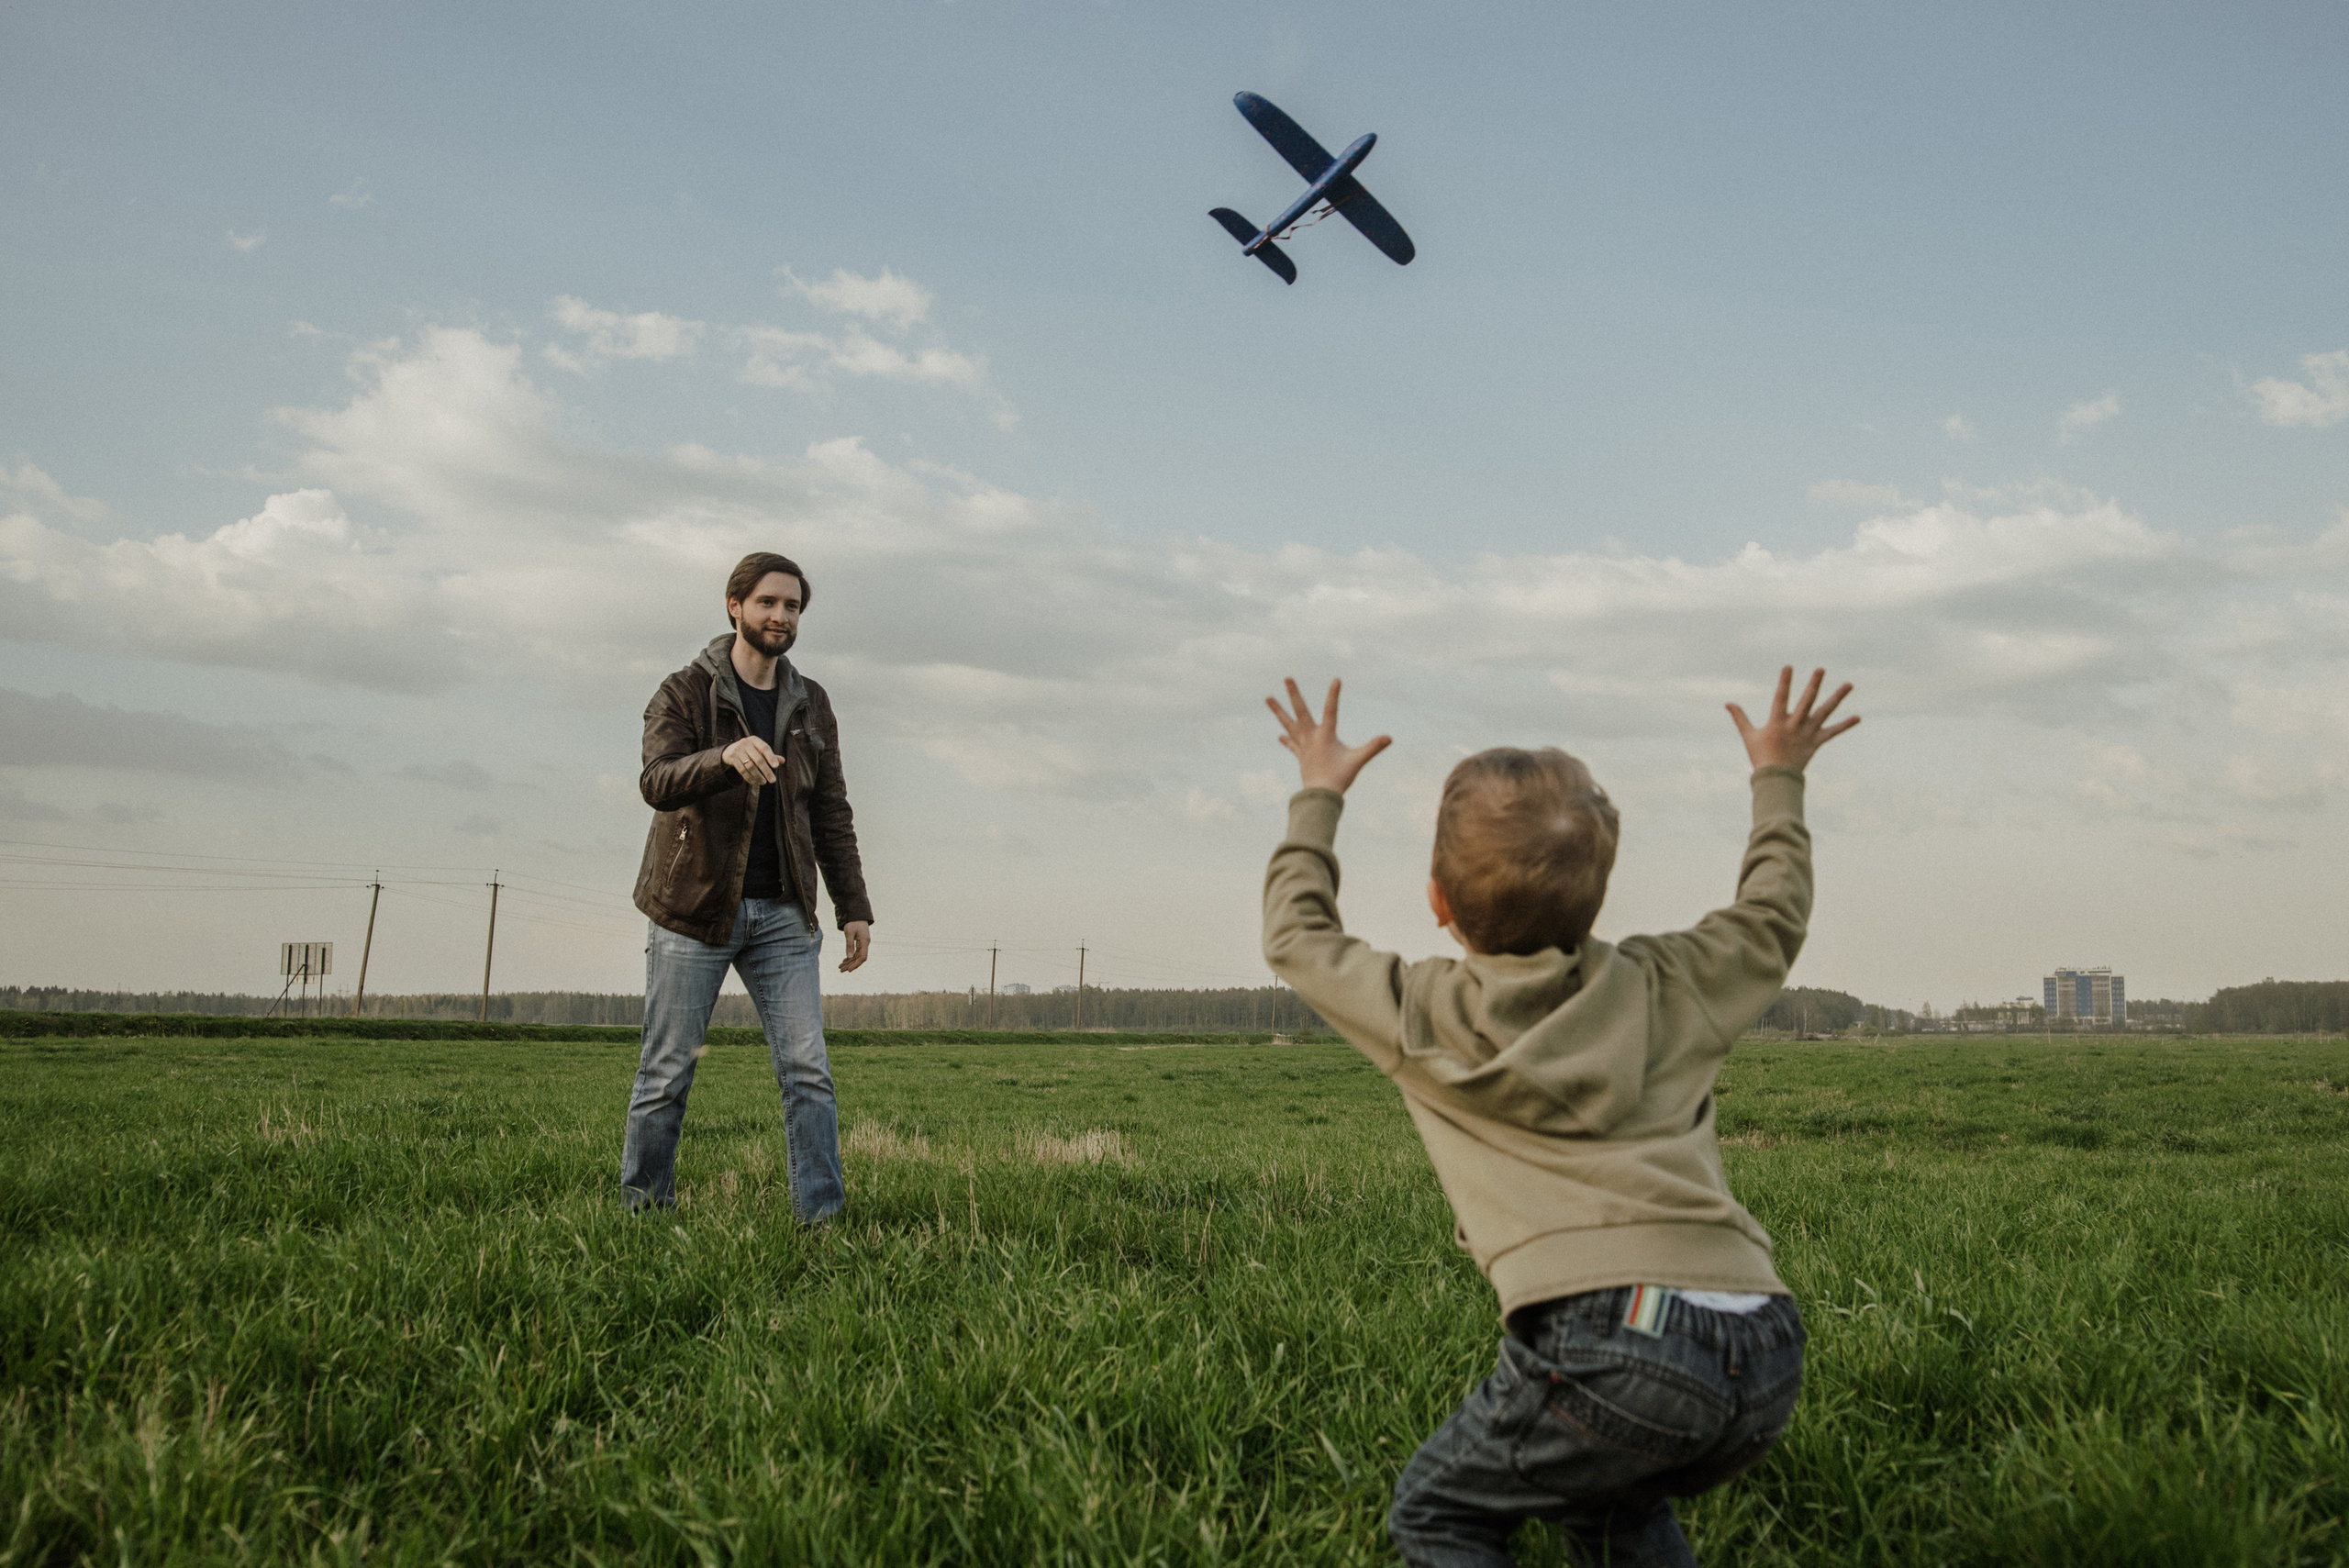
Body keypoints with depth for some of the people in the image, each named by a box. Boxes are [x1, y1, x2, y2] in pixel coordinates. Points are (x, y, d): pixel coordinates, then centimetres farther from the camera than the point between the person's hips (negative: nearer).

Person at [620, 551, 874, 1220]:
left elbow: (832, 815, 13)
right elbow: (658, 782, -20)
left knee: (808, 1070, -4)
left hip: (782, 914, 3)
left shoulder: (811, 705, 11)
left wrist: (853, 908, 6)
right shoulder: (684, 693, -3)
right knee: (667, 1073, 3)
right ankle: (641, 1213, 17)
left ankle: (823, 1216, -2)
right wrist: (726, 756, -40)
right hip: (693, 909, -3)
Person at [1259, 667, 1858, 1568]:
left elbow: (1297, 937, 27)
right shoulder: (1663, 991, 16)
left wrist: (1318, 798, 39)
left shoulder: (1421, 1020, 9)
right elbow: (1771, 920, 37)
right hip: (1765, 1357, 6)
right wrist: (1777, 779, 49)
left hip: (1613, 1341, -6)